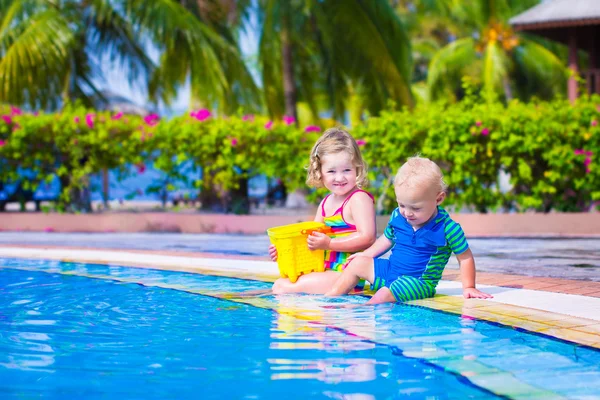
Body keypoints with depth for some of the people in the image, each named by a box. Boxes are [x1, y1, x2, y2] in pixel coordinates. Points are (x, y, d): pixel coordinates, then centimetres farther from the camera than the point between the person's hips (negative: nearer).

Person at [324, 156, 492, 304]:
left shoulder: (448, 229, -18)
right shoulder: (397, 216, -1)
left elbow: (465, 257, -9)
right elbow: (387, 239, 19)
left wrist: (468, 287, -15)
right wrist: (365, 255, 15)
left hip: (419, 281, -7)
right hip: (390, 270, 7)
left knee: (384, 294, -32)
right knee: (358, 263, 3)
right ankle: (331, 298, 8)